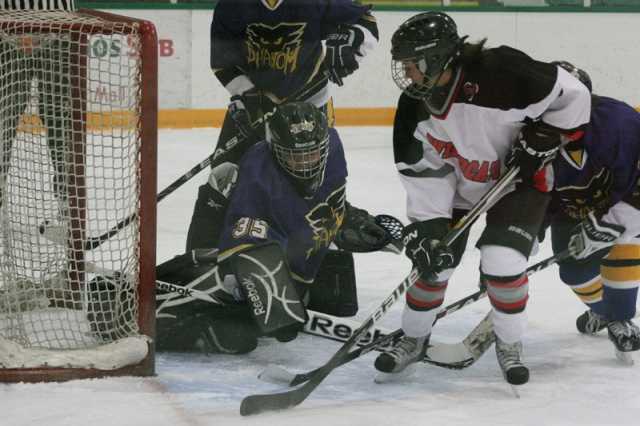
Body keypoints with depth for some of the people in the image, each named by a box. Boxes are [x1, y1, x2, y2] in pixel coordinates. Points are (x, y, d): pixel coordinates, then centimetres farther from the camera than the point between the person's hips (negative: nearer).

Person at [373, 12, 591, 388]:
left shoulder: (498, 74, -34)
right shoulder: (414, 107, -16)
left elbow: (571, 95, -24)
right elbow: (425, 173, -10)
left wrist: (540, 141, -23)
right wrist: (426, 228, -18)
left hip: (517, 180, -4)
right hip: (458, 186, 5)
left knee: (502, 263, -18)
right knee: (433, 262, -2)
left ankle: (511, 345, 6)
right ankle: (414, 341, 23)